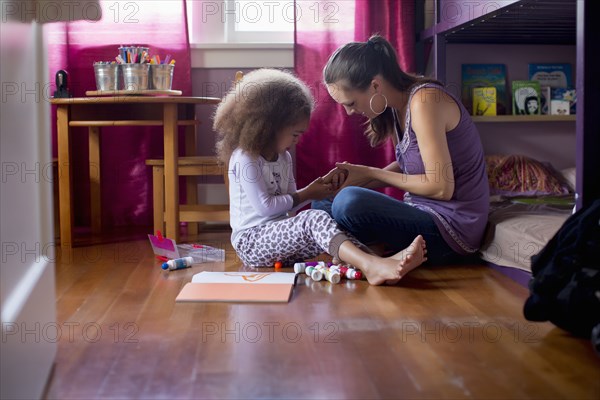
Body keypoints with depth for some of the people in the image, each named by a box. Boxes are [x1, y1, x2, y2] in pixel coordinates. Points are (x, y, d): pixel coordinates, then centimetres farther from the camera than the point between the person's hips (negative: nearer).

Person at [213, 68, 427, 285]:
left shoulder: (283, 158, 16)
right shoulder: (244, 158, -12)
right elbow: (265, 207, -17)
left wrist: (319, 186, 6)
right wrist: (306, 194, -7)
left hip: (277, 236, 8)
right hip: (250, 241, -8)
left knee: (329, 231, -17)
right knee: (313, 219, -31)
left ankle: (384, 263, -41)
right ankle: (370, 265, -54)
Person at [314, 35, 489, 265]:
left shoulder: (424, 100, -20)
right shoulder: (395, 107, 6)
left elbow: (441, 187, -22)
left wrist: (370, 174, -13)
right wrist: (356, 178, -3)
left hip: (452, 227, -10)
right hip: (422, 213, 10)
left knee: (349, 202, -30)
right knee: (322, 202, 12)